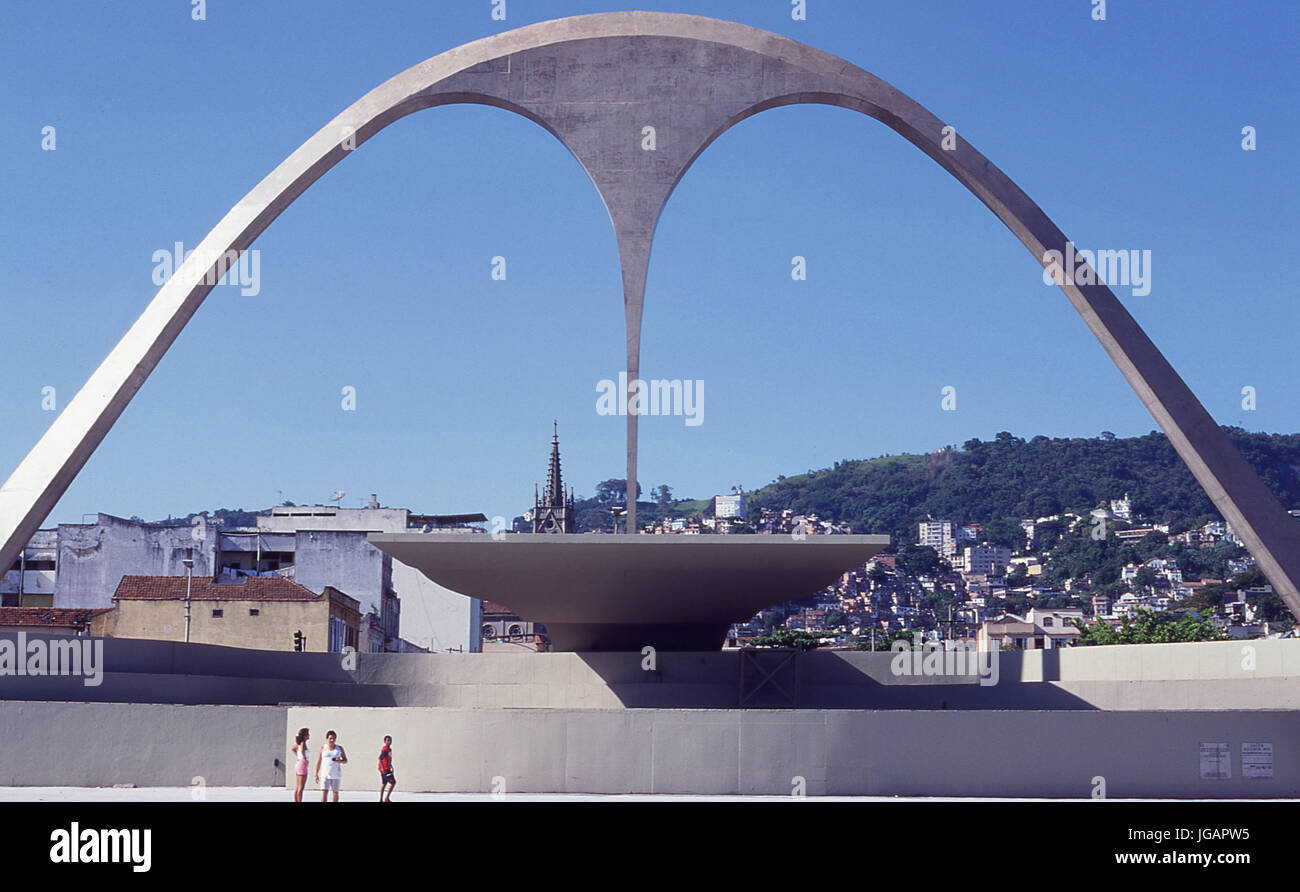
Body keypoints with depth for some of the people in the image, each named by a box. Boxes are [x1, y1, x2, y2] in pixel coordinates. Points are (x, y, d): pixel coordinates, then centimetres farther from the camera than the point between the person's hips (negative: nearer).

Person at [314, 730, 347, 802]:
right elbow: (318, 762, 5)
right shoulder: (322, 748, 2)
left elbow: (346, 761, 9)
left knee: (335, 793, 10)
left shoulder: (339, 748, 6)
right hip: (325, 774, -2)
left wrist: (340, 761, -13)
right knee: (324, 793, -14)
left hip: (336, 774, 2)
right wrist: (316, 775, 2)